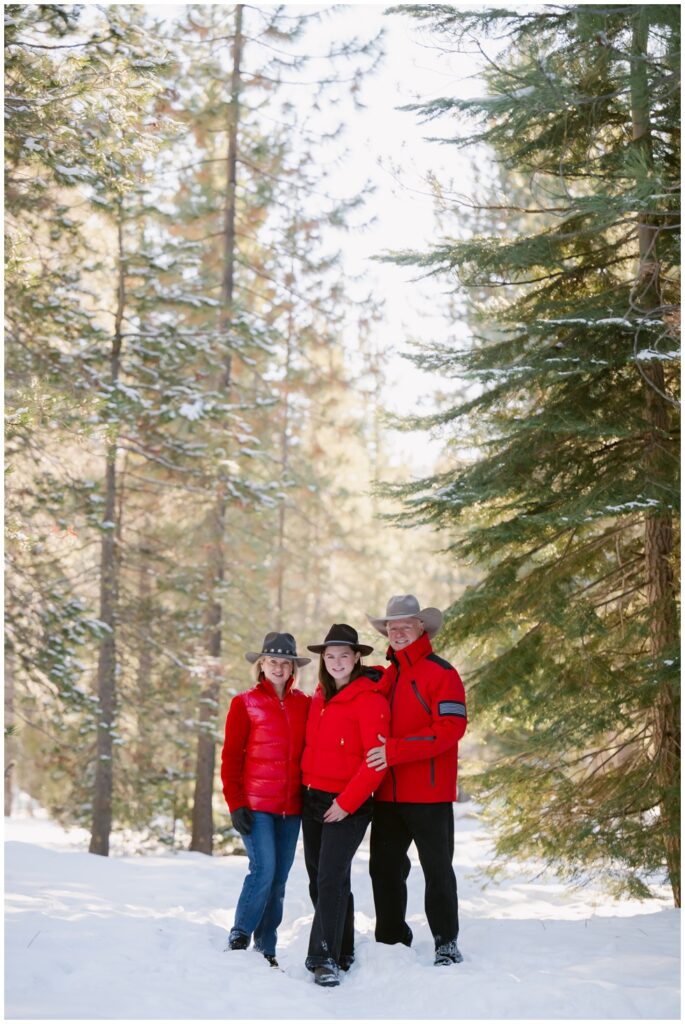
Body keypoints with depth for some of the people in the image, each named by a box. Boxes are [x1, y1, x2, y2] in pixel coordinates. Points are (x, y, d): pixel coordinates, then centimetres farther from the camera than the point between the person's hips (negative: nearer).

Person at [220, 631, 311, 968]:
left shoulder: (303, 704, 9)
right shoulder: (245, 703, 0)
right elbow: (230, 757, -2)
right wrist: (236, 804, -9)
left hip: (291, 807, 4)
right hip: (256, 805, -4)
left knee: (279, 877, 6)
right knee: (263, 869, -15)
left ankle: (266, 948, 14)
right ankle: (239, 939, -2)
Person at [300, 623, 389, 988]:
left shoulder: (369, 699, -11)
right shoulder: (319, 698, 11)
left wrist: (346, 803, -16)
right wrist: (304, 788, 12)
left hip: (347, 806, -7)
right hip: (312, 800, 7)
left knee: (330, 880, -14)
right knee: (320, 882, 11)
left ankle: (326, 960, -10)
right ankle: (341, 953, 23)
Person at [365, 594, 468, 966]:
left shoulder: (441, 673, -7)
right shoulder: (386, 677, 16)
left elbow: (451, 727, -19)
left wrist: (396, 750, -24)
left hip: (429, 795, -7)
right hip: (388, 794, 7)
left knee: (437, 869, 2)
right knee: (384, 867, 11)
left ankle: (446, 943, 13)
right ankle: (391, 942, 23)